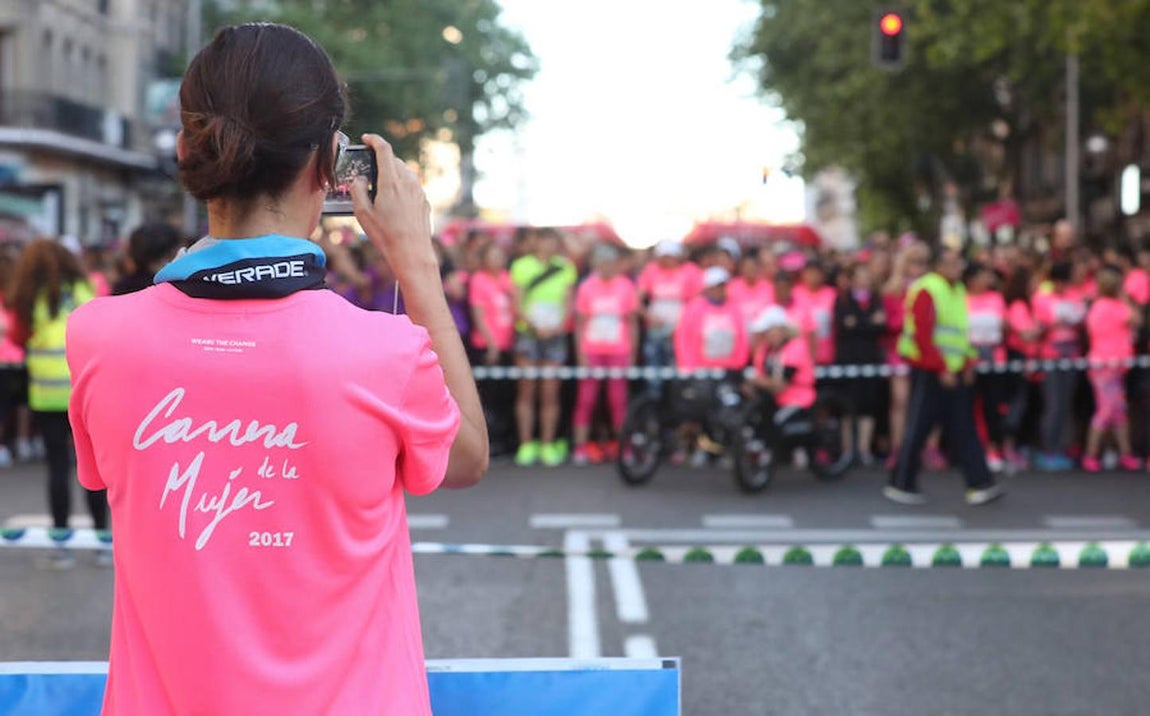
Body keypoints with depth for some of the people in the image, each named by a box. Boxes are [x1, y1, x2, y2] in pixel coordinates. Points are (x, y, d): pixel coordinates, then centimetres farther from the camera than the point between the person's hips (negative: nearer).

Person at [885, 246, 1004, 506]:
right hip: (929, 373, -8)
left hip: (953, 373, 8)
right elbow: (922, 335, -18)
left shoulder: (958, 290, 16)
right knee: (918, 428, -2)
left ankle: (980, 485, 4)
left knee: (963, 429, 5)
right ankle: (900, 485, 7)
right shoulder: (926, 291, -12)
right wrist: (941, 368, -19)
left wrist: (968, 363, 10)